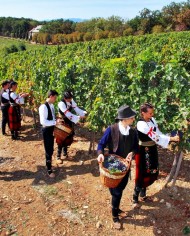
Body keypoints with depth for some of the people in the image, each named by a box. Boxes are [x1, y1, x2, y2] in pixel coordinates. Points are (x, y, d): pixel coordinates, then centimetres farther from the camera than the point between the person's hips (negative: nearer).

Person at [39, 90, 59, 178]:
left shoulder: (52, 105, 5)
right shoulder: (43, 107, -22)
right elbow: (43, 121, -28)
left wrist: (57, 121, 2)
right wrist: (55, 122, -28)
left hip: (51, 129, 8)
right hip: (46, 130, -8)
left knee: (51, 149, 20)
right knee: (48, 150, 2)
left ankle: (49, 164, 39)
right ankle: (49, 170, 16)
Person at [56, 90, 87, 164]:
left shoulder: (71, 101, -6)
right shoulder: (61, 104, -26)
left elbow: (76, 109, -9)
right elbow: (68, 114, -32)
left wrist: (84, 113, -24)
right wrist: (78, 118, -35)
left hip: (69, 123, 7)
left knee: (68, 139, 17)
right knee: (61, 140, -1)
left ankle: (65, 153, 36)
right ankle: (58, 157, 10)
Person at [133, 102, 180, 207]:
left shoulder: (152, 120, 1)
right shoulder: (141, 124, -23)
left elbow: (159, 134, 1)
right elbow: (155, 137, -27)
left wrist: (171, 137, -13)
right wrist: (171, 139, -26)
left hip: (152, 150, 8)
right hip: (144, 151, -8)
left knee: (152, 173, 17)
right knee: (142, 175, 2)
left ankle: (143, 194, 37)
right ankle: (135, 198, 19)